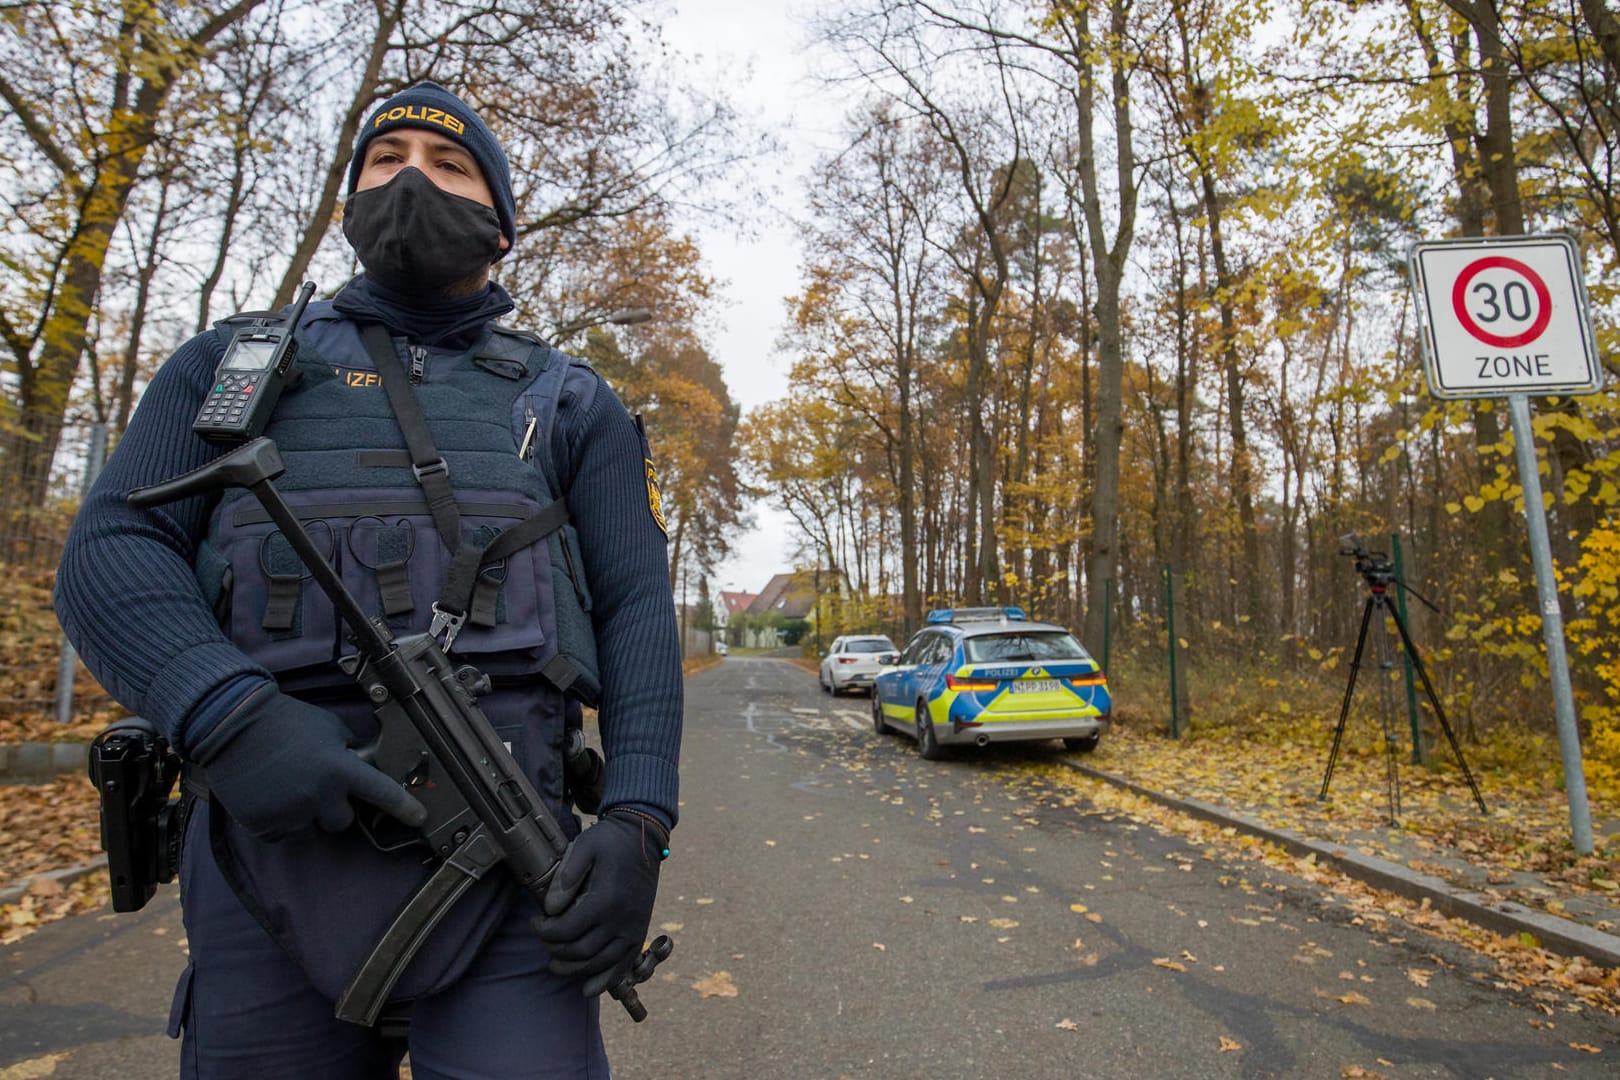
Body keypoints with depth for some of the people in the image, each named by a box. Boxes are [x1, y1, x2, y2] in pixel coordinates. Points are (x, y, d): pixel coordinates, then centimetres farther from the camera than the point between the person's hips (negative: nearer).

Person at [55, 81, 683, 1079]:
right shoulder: (233, 363, 16)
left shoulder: (571, 403, 12)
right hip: (275, 841, 2)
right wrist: (231, 719, -16)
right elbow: (110, 552, 4)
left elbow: (639, 614, 3)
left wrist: (638, 822, -11)